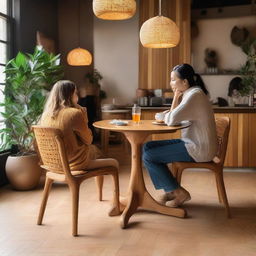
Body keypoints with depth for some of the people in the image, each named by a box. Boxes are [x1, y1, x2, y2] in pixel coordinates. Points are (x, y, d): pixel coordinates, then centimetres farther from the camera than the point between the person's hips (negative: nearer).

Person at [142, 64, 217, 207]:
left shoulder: (195, 95, -18)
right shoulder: (188, 94, 13)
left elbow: (172, 119, -28)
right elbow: (174, 116, 8)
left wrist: (160, 116, -7)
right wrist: (176, 97, -3)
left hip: (199, 149, -10)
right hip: (191, 142, 10)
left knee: (148, 157, -12)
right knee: (148, 147, 10)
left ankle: (179, 193, -1)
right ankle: (170, 190, 12)